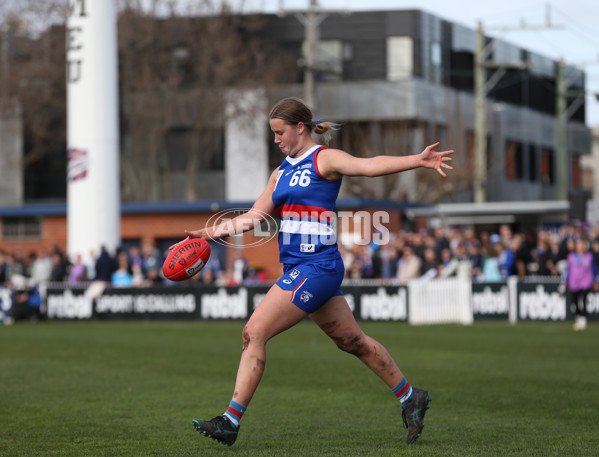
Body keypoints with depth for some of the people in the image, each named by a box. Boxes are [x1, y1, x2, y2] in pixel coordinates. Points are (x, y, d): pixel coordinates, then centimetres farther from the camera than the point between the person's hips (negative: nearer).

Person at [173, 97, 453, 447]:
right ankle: (410, 397, 26)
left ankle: (232, 421, -9)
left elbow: (369, 165, -19)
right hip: (297, 269, 9)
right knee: (353, 340, 14)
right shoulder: (282, 173, 19)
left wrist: (418, 160, -33)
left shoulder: (325, 160, -5)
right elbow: (254, 217, 19)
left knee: (255, 333, -12)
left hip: (317, 267, -9)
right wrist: (210, 233, 9)